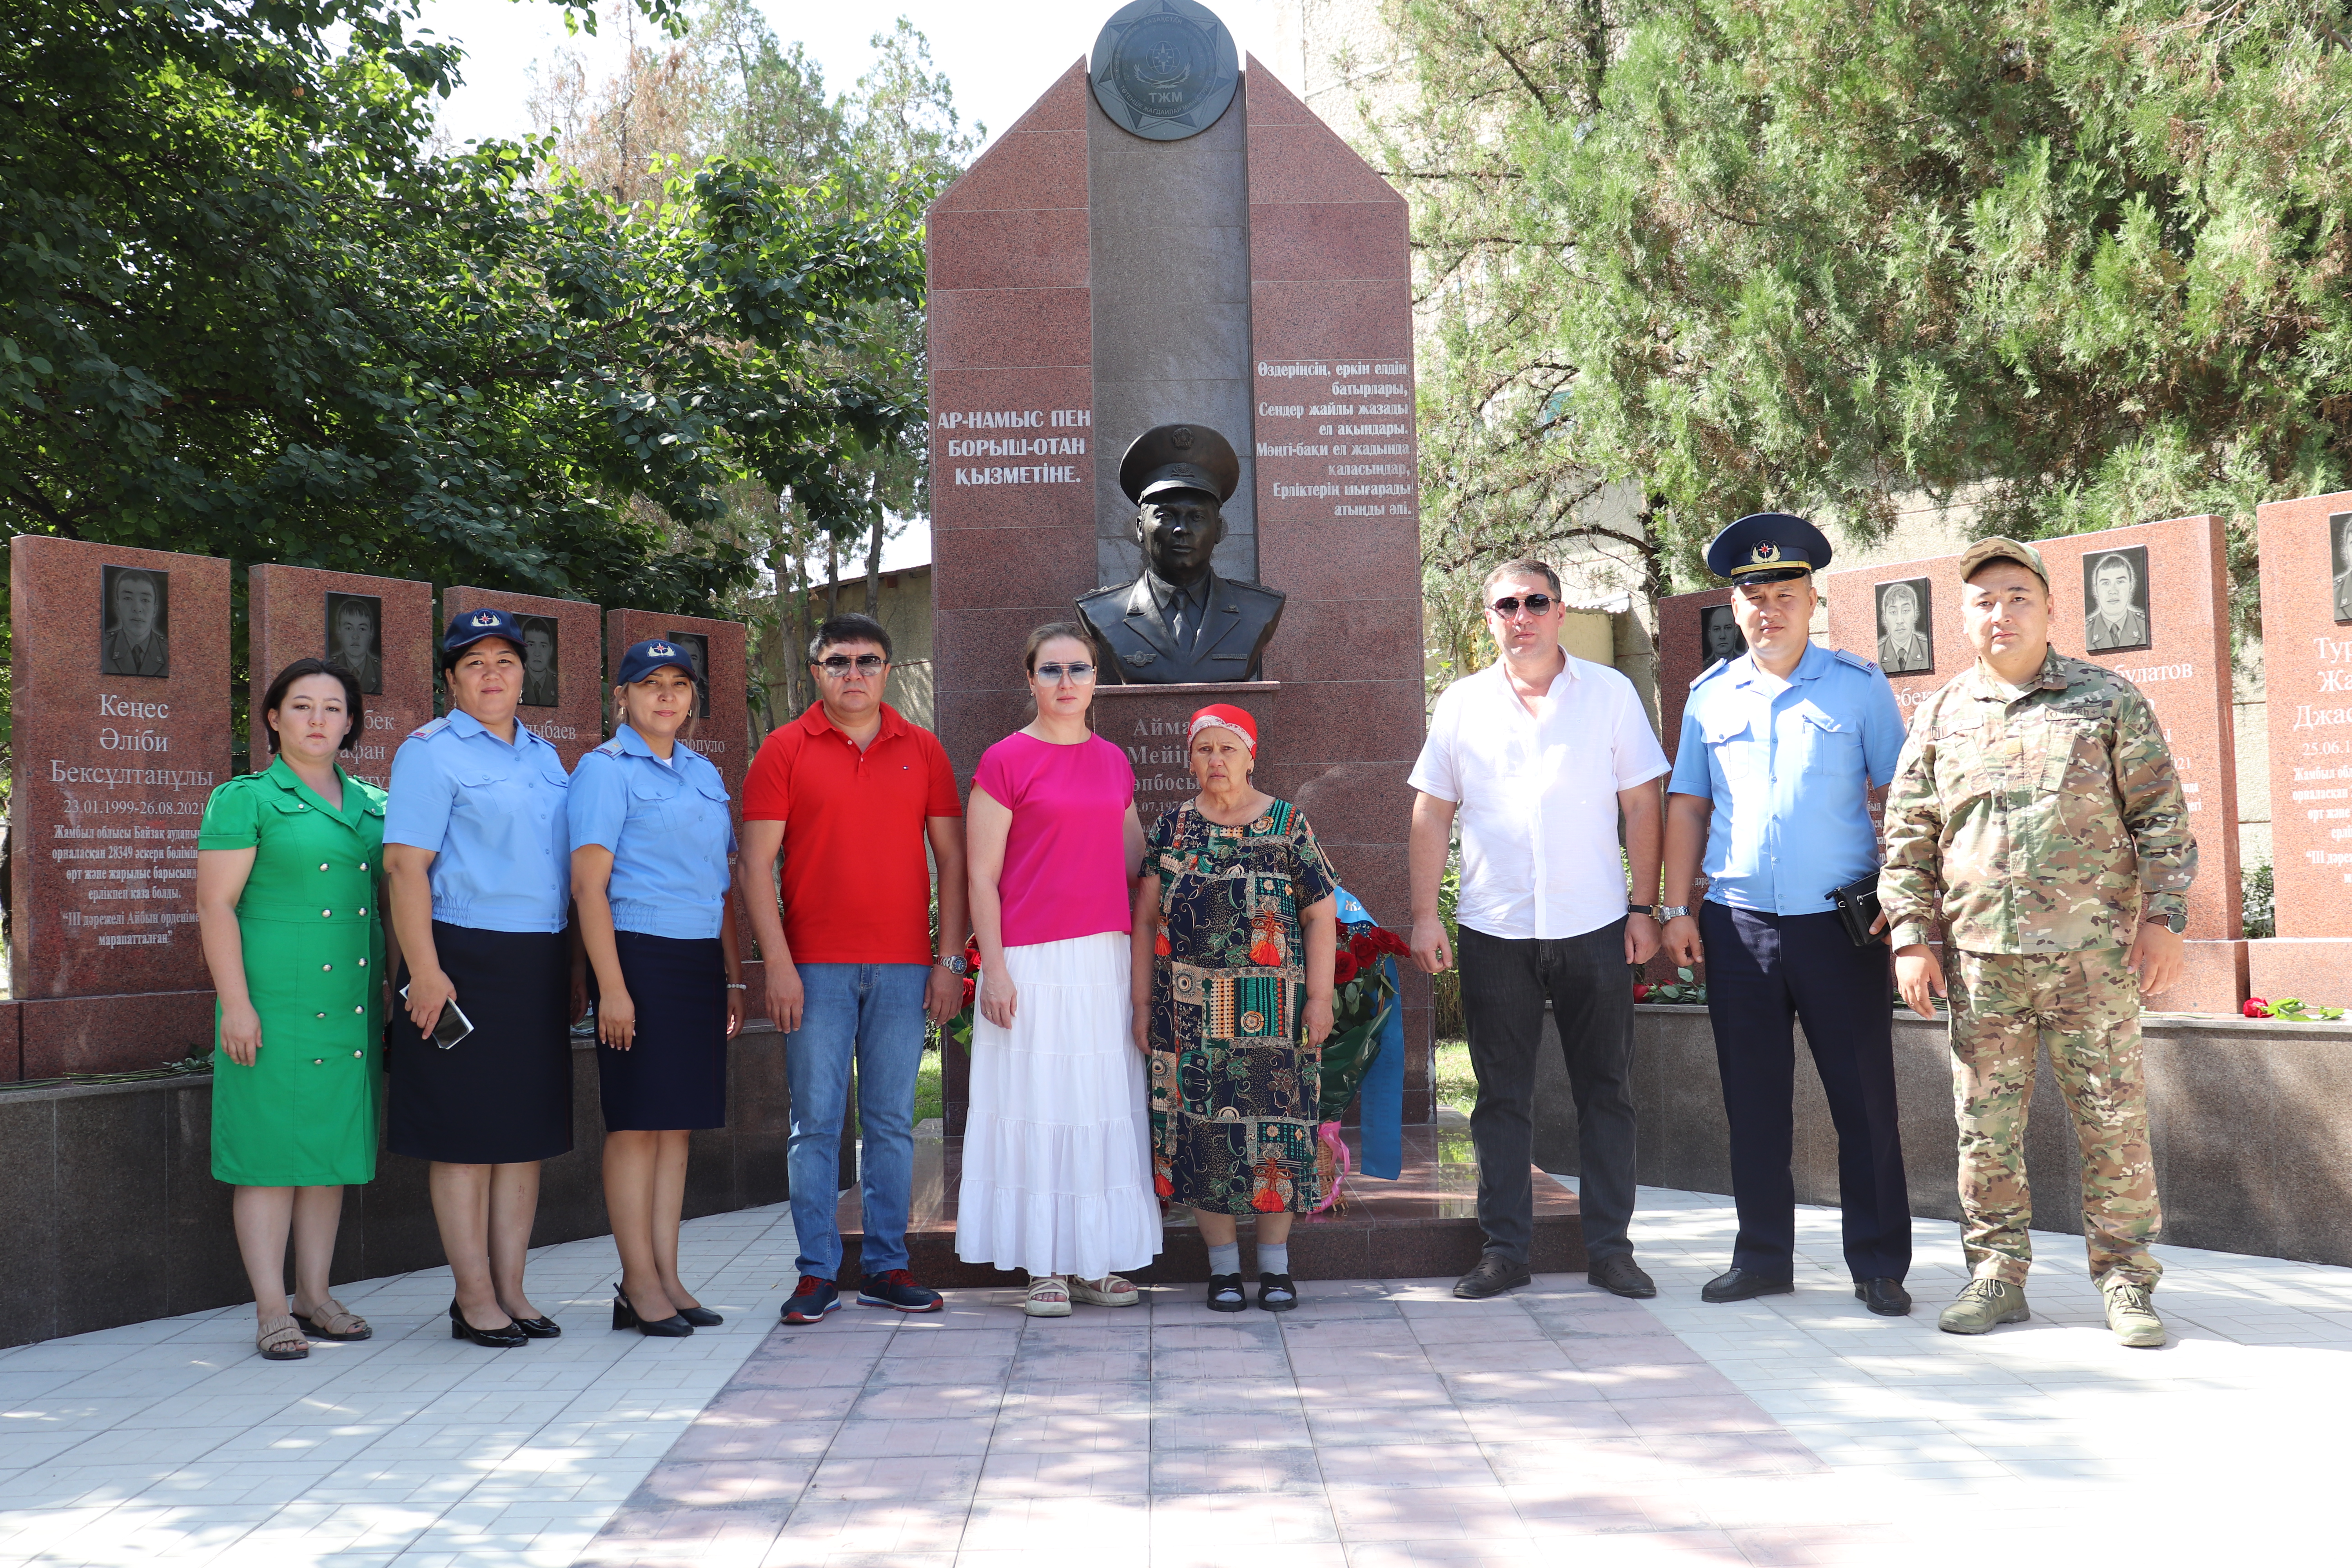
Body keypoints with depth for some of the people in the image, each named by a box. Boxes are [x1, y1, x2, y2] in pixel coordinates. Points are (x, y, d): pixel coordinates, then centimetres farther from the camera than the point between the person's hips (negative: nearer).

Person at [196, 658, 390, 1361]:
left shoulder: (373, 805, 14)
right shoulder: (244, 800, -2)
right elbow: (216, 906, -7)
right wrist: (236, 1002, -14)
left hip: (351, 1006, 5)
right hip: (273, 1005, -5)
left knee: (332, 1147, 10)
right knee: (270, 1151, -2)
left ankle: (314, 1294, 20)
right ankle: (271, 1310, 4)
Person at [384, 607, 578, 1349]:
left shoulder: (545, 756, 17)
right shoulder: (430, 752, -3)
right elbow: (406, 867, -10)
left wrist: (574, 972, 18)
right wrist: (424, 972, -18)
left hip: (539, 966, 7)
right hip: (465, 960, -6)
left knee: (527, 1132, 9)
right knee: (466, 1136, -1)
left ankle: (510, 1290, 17)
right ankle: (474, 1298, 7)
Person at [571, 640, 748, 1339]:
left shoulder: (704, 773, 17)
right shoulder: (604, 769, -3)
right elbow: (589, 884, -10)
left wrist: (733, 977, 16)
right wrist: (612, 987, -16)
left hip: (702, 961, 6)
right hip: (640, 958, -6)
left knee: (678, 1123, 8)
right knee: (637, 1124, -2)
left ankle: (667, 1278, 14)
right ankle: (640, 1285, 5)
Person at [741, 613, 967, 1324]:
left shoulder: (923, 750, 9)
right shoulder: (784, 750, 3)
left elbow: (950, 858, 9)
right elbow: (757, 865, -1)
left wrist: (950, 959, 2)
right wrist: (778, 965, -9)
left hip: (904, 967, 2)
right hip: (815, 966, -2)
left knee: (892, 1122, 7)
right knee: (816, 1123, 1)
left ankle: (886, 1266, 16)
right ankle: (817, 1272, 9)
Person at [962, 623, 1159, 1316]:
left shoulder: (1114, 762, 12)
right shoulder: (1006, 761, -3)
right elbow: (982, 876, -6)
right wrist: (994, 968, -12)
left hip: (1107, 959, 5)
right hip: (1033, 963, -5)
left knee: (1106, 1109, 7)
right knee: (1038, 1109, -2)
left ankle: (1094, 1263, 17)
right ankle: (1045, 1268, 8)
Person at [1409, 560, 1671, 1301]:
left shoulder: (1610, 693, 4)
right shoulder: (1462, 703, 6)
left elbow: (1640, 805, 4)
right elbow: (1432, 816, 7)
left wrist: (1644, 906, -2)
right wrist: (1424, 914, 0)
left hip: (1595, 927, 0)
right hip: (1493, 931, 1)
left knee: (1607, 1093, 5)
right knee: (1502, 1096, 6)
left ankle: (1611, 1247, 15)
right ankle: (1505, 1248, 15)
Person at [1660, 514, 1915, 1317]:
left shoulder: (1858, 685, 2)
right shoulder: (1710, 695, 10)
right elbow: (1687, 806, 13)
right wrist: (1678, 909, 6)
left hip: (1840, 921, -2)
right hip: (1737, 922, 3)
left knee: (1864, 1098, 2)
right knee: (1754, 1100, 8)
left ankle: (1879, 1267, 12)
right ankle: (1763, 1257, 19)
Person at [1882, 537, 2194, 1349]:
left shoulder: (2110, 699, 5)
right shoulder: (1939, 718, 10)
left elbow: (2162, 817, 6)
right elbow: (1907, 838, 11)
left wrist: (2162, 918, -2)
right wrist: (1911, 938, 4)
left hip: (2094, 951, -2)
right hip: (1980, 955, 2)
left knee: (2115, 1122, 1)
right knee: (1985, 1127, 5)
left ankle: (2126, 1282, 13)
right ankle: (1997, 1276, 17)